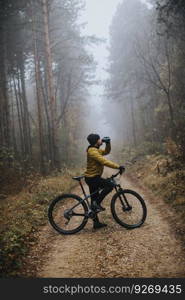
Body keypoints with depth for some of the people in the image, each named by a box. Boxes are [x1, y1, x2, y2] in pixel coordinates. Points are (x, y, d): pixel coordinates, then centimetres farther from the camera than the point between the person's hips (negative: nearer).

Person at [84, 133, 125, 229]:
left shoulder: (95, 150, 13)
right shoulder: (92, 151, -18)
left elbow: (106, 151, 21)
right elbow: (104, 162, -26)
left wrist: (108, 143, 3)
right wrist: (118, 166, -26)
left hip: (93, 178, 10)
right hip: (92, 178, -10)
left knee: (94, 200, 12)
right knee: (110, 185, -20)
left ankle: (96, 222, 18)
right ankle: (96, 203, -12)